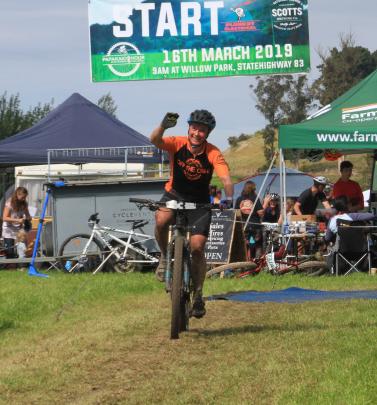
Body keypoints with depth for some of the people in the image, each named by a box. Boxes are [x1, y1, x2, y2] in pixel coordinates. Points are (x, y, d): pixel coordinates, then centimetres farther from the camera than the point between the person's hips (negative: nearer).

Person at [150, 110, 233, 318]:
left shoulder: (213, 154, -20)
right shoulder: (177, 144, -19)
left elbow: (225, 178, -31)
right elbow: (155, 140, -37)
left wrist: (229, 198, -51)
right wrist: (164, 126, -59)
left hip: (199, 203, 0)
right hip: (175, 194, 0)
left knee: (197, 247, -11)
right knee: (161, 220, -33)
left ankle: (198, 295, 8)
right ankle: (165, 257, -5)